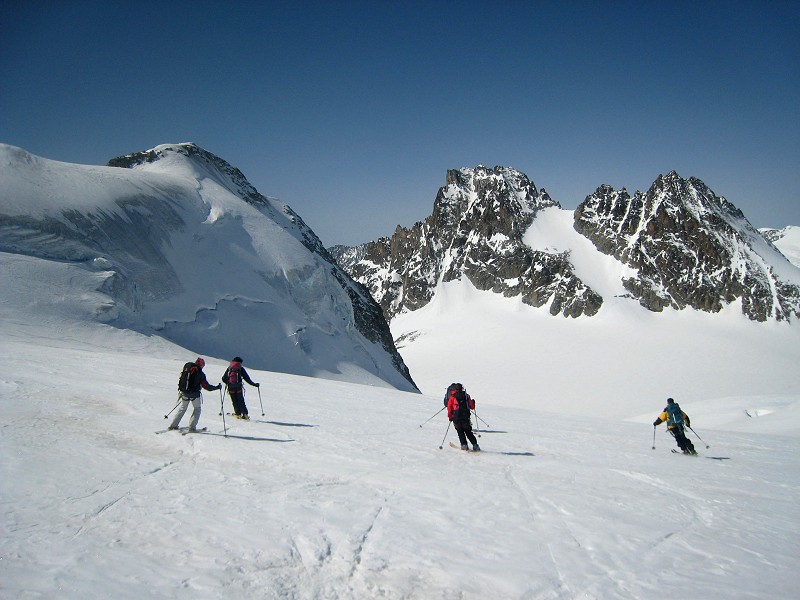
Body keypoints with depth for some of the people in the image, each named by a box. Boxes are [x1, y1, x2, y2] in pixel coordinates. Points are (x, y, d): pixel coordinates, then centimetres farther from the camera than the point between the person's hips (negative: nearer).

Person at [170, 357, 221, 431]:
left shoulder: (186, 367, 4)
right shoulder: (200, 373, -8)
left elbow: (181, 379, 12)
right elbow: (206, 386, -6)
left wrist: (180, 389, 24)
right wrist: (217, 387, 4)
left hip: (184, 392, 5)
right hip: (194, 394, -4)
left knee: (182, 408, 22)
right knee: (197, 409, 13)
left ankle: (173, 425, 19)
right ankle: (192, 427, 2)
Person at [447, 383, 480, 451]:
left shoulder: (452, 397, 1)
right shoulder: (466, 395, 4)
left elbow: (449, 408, -1)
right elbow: (472, 406, 9)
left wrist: (450, 417, 9)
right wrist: (473, 402, 31)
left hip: (456, 418, -2)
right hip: (466, 417, 2)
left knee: (460, 432, 12)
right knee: (468, 432, 11)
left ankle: (464, 445, 2)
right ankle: (475, 445, 6)